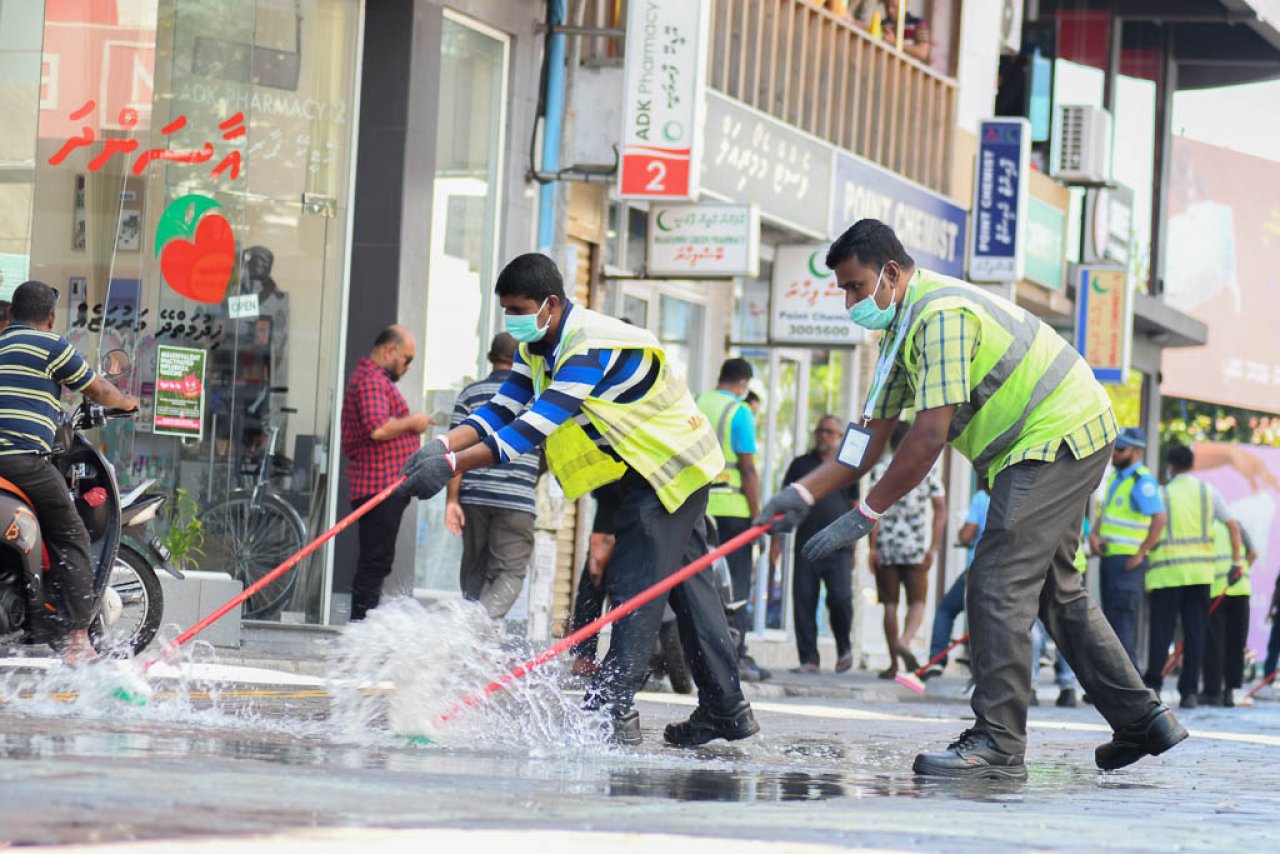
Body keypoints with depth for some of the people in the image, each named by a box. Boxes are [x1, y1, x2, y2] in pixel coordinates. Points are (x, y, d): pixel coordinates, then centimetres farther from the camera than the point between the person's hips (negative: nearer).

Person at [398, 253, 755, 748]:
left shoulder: (593, 347, -30)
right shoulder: (537, 347, 2)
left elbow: (534, 427, -36)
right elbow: (501, 412, -4)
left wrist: (453, 466, -40)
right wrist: (443, 445, -22)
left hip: (671, 468, -10)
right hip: (638, 474, 10)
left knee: (634, 586, -16)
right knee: (685, 585, 13)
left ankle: (612, 709, -18)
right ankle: (726, 710, 19)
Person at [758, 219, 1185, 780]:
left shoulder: (942, 314, -23)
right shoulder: (903, 327, 10)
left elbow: (930, 436, -26)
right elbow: (874, 435, 9)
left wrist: (865, 514, -22)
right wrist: (805, 493, -2)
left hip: (1058, 436, -11)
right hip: (1065, 439, 11)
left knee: (998, 584, -16)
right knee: (1055, 588, 17)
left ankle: (997, 743, -18)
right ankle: (1142, 720, 23)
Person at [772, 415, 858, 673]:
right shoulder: (800, 465, 14)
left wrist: (855, 549, 9)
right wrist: (776, 538, 4)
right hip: (806, 546, 1)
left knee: (840, 598, -15)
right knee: (804, 602, -4)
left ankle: (844, 648, 8)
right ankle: (809, 659, 2)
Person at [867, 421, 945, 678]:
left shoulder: (881, 469, 0)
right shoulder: (929, 468, 4)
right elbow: (940, 510, 0)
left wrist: (872, 548, -7)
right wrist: (933, 549, 3)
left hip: (886, 544, 0)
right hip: (916, 547, 0)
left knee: (890, 604, 7)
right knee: (917, 603, 7)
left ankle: (893, 664, 7)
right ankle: (905, 641, -21)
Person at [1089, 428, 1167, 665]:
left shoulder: (1142, 481, -14)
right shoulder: (1115, 476, 15)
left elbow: (1160, 518, -24)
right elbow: (1104, 512, 24)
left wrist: (1140, 555, -21)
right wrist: (1095, 535, 3)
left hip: (1128, 560, -9)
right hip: (1108, 556, 9)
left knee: (1122, 618, -12)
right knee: (1111, 616, 11)